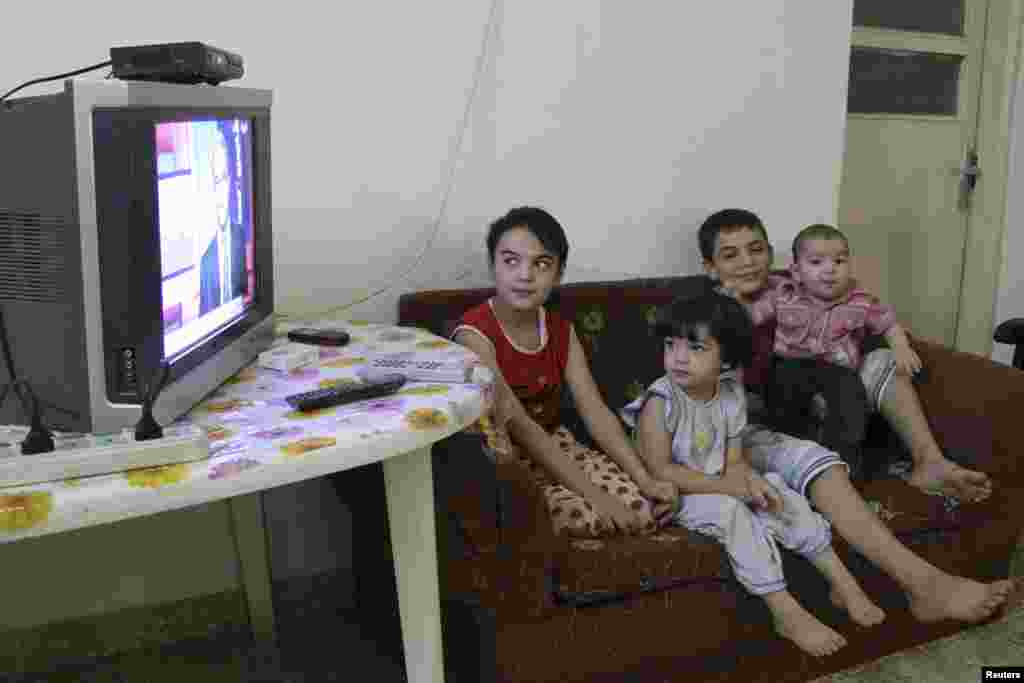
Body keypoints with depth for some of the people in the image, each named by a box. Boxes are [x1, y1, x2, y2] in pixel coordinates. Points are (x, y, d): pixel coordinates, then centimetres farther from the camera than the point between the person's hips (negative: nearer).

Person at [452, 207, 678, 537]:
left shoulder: (561, 330, 0)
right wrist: (594, 494, -30)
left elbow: (596, 412, -5)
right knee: (585, 516, -28)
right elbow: (519, 426, -27)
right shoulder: (475, 334, -21)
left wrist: (646, 481, -17)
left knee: (646, 508, -8)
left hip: (555, 446, 6)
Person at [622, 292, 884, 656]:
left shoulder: (731, 394, -2)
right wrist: (722, 485, -25)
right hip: (677, 495, -6)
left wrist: (750, 480, -25)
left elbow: (734, 460, 0)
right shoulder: (660, 401, -21)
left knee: (786, 500, -8)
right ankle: (787, 613, -27)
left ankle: (843, 583, 1)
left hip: (723, 486, 7)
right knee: (732, 513, -30)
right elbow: (659, 471, -23)